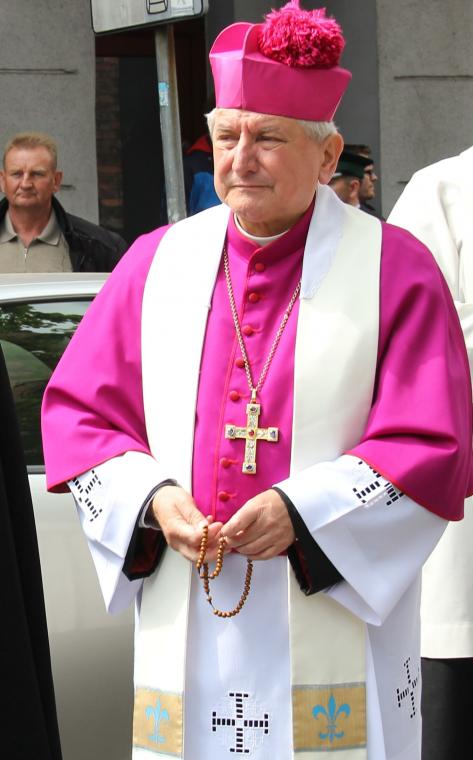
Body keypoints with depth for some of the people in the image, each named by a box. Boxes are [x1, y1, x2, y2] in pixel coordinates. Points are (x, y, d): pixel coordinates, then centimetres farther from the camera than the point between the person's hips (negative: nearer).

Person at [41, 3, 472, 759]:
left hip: (333, 633, -2)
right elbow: (77, 414, 9)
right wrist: (153, 498, -9)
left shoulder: (395, 270, -1)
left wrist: (302, 510, -16)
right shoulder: (157, 263, 8)